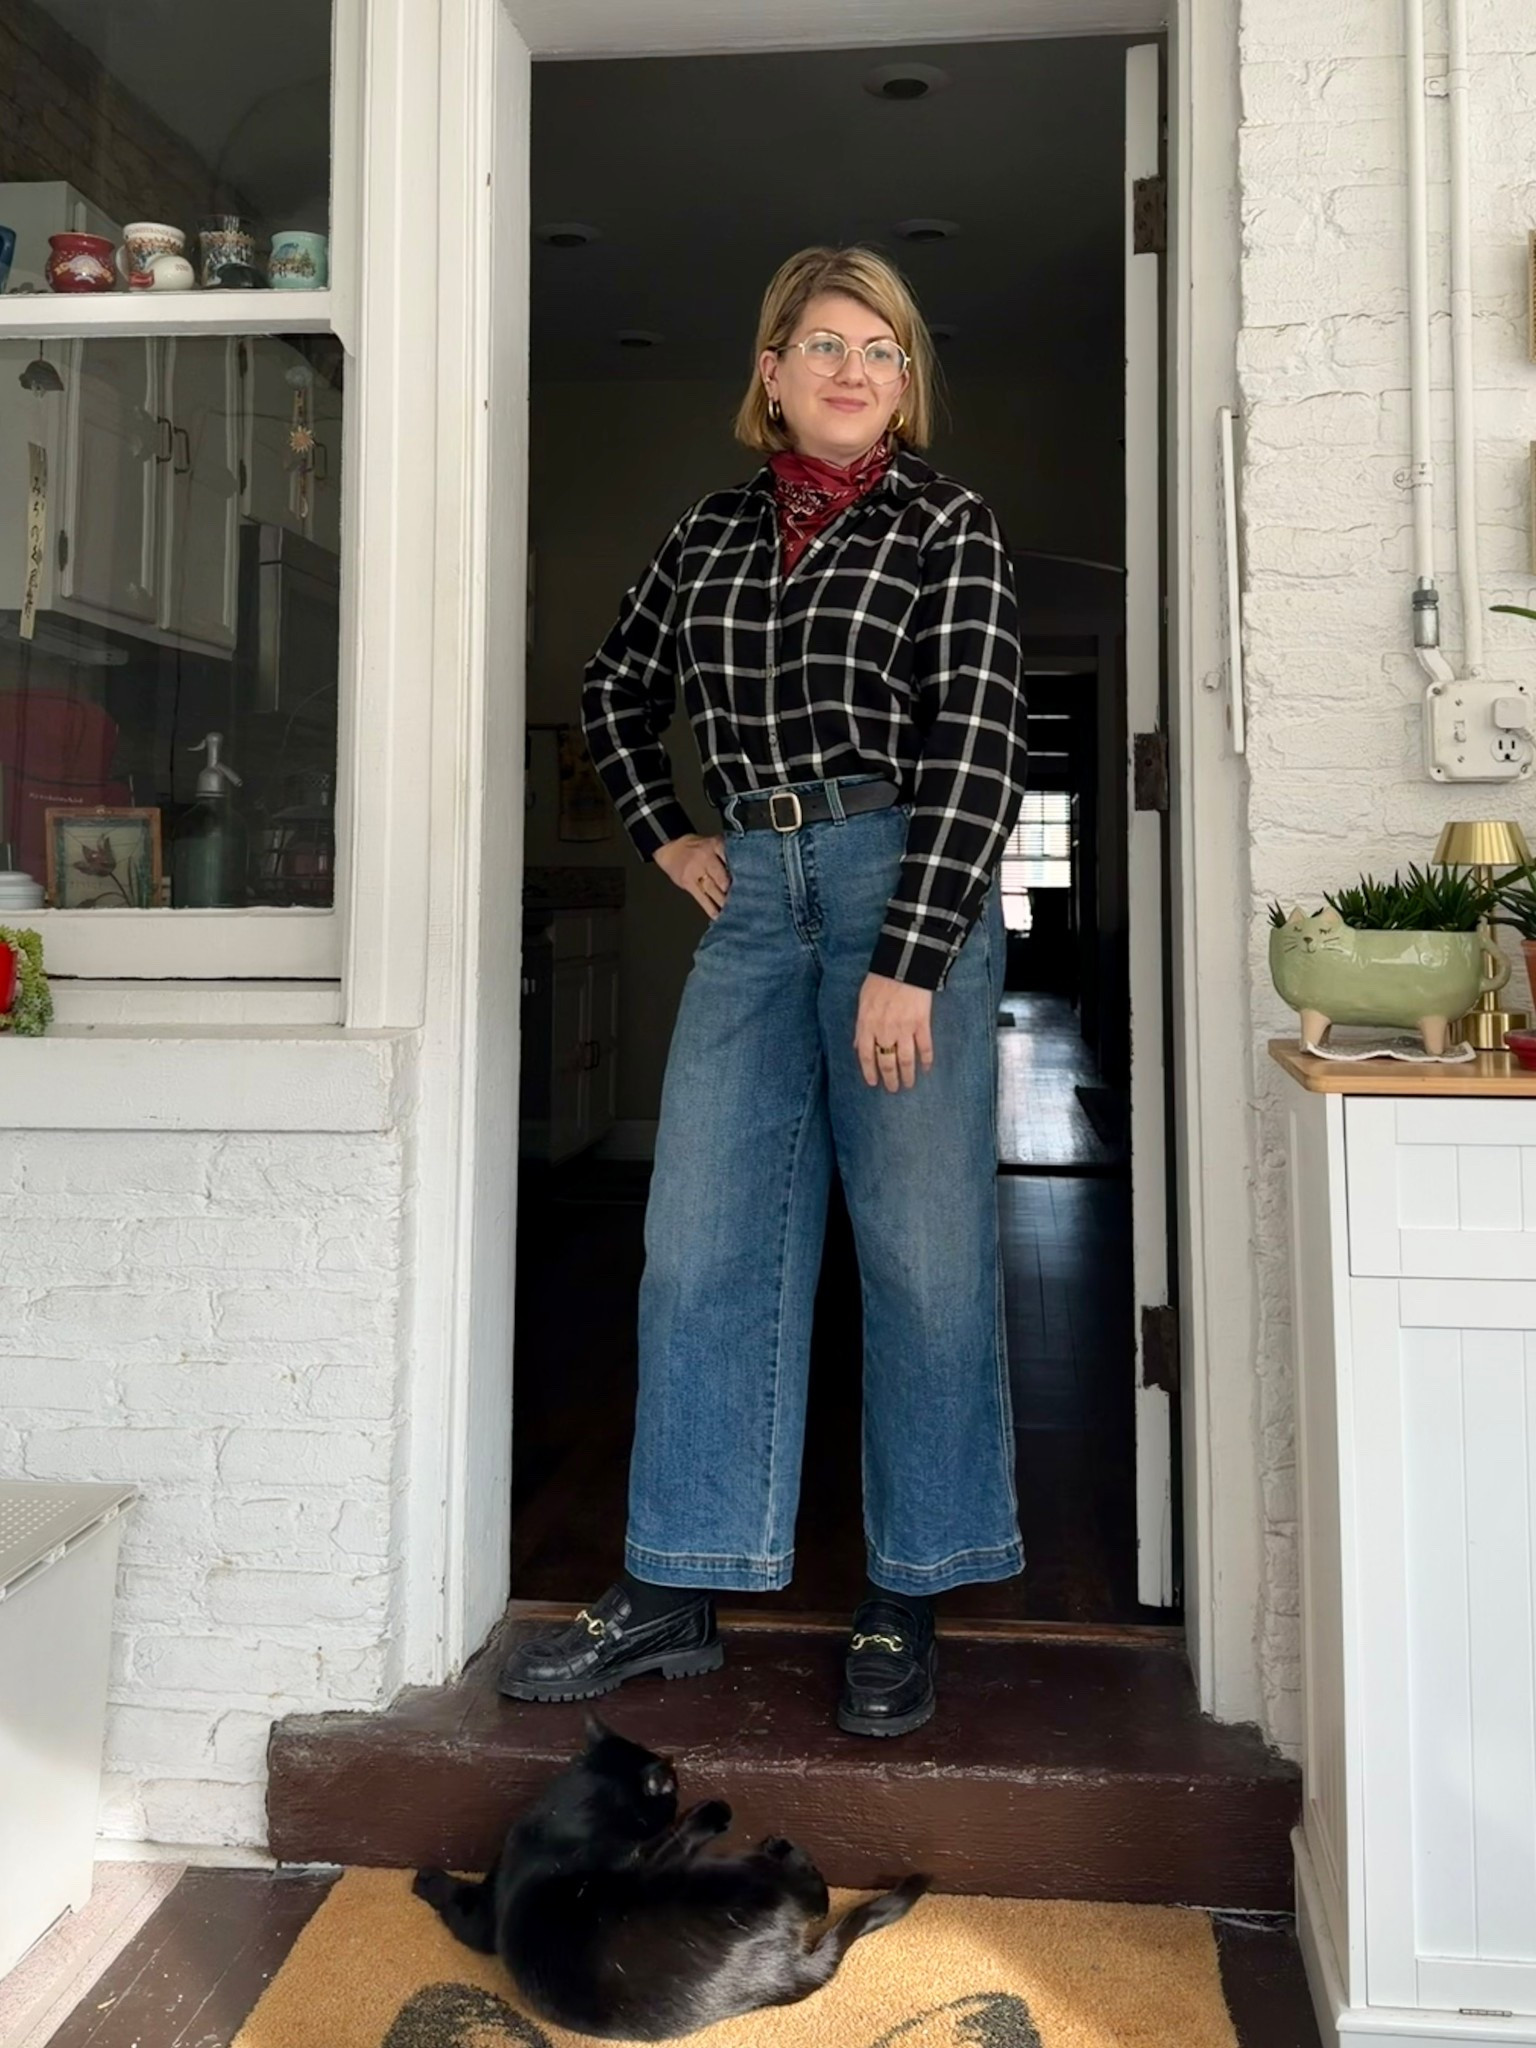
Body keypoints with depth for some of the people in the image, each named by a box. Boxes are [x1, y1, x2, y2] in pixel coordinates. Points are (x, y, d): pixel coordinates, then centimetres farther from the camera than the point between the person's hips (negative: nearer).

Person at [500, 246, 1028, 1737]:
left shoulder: (948, 528, 3)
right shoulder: (710, 534, 15)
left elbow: (974, 747, -8)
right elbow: (615, 690, 28)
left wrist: (909, 959, -17)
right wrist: (664, 838, 14)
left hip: (908, 886, -4)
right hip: (752, 897, 4)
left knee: (921, 1249, -1)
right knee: (702, 1243, 2)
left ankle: (906, 1606, 14)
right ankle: (674, 1593, 14)